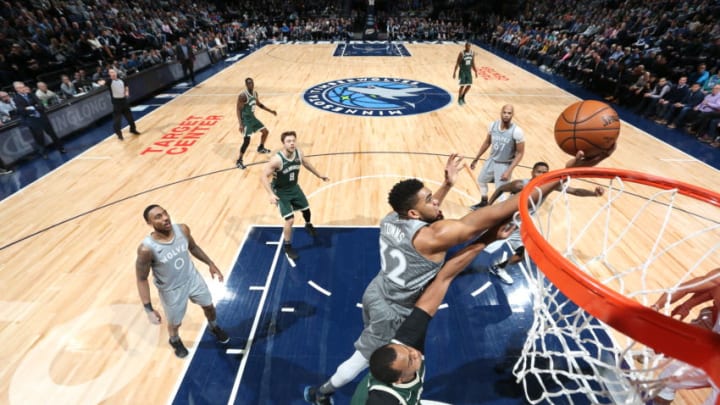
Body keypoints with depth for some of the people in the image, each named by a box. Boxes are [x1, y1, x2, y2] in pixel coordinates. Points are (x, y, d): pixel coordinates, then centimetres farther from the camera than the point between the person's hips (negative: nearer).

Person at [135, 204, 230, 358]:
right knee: (175, 323, 19)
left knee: (209, 306, 23)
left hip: (193, 278, 4)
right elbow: (141, 279, -18)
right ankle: (175, 341, 56)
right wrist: (148, 309, -18)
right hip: (171, 290, -3)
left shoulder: (182, 229, -20)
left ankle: (214, 328, 57)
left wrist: (210, 264, 5)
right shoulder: (147, 249, -31)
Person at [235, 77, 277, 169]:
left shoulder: (255, 93, 2)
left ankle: (261, 148, 43)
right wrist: (241, 124, -31)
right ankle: (239, 161, -1)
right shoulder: (242, 96, -23)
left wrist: (270, 111, 15)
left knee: (265, 131, 18)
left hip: (252, 117, 8)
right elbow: (238, 110, -23)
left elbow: (259, 104, 19)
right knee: (246, 141, -14)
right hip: (245, 119, -8)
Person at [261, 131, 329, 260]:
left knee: (306, 209, 24)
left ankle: (308, 226, 60)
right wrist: (271, 194, -38)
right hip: (281, 192, -6)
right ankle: (287, 246, 12)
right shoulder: (277, 159, -32)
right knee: (290, 220, -13)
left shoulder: (298, 153, -14)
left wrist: (320, 175, 16)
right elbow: (264, 176, -26)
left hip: (294, 188, 6)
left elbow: (306, 164, 8)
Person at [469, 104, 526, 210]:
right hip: (492, 160, 6)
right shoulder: (493, 125, -11)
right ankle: (483, 203, 49)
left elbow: (520, 153, -18)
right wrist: (476, 158, 11)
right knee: (481, 180, 25)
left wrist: (509, 171, -26)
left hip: (505, 164, -6)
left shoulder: (516, 131, -25)